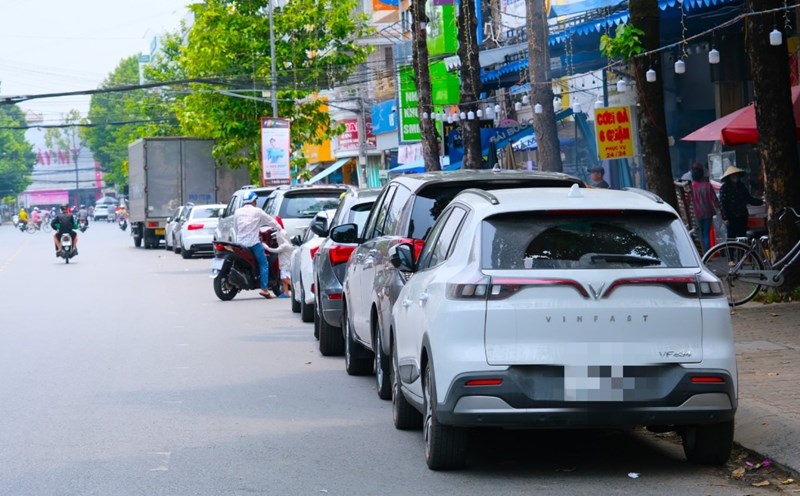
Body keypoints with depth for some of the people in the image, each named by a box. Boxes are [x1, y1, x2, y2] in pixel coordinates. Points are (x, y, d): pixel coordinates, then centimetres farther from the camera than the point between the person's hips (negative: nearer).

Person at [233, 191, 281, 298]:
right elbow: (270, 220, 6)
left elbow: (235, 227, 17)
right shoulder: (257, 211, -2)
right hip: (254, 242, -5)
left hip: (241, 242, 5)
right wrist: (279, 228, 23)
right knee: (264, 264, -1)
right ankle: (264, 288, -12)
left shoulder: (237, 212, 10)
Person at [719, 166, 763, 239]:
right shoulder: (724, 188, -7)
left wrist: (761, 201, 3)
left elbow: (749, 199, 15)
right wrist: (725, 218, -17)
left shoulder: (741, 186, 10)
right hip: (731, 218, -6)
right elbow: (722, 204, -11)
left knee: (742, 237, 8)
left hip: (742, 217, 6)